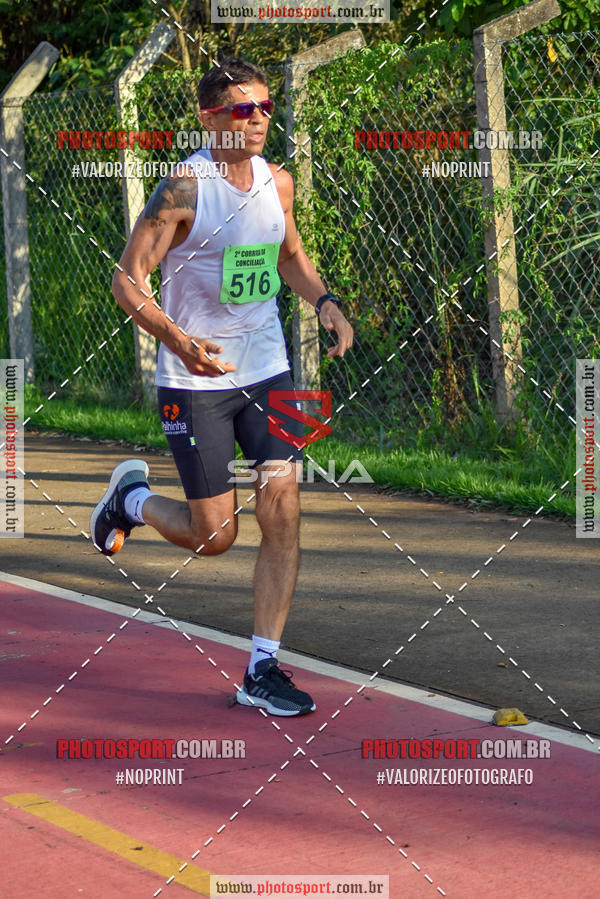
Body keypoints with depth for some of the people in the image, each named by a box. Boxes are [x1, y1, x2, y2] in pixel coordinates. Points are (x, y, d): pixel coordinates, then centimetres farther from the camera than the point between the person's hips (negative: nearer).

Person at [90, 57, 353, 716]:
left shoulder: (278, 183, 4)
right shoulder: (185, 187, -14)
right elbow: (127, 279, -13)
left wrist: (324, 302, 3)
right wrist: (177, 338, -30)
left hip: (267, 372, 5)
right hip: (195, 381, -5)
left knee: (282, 517, -4)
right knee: (214, 535, -1)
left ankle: (262, 670, 5)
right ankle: (131, 496, 32)